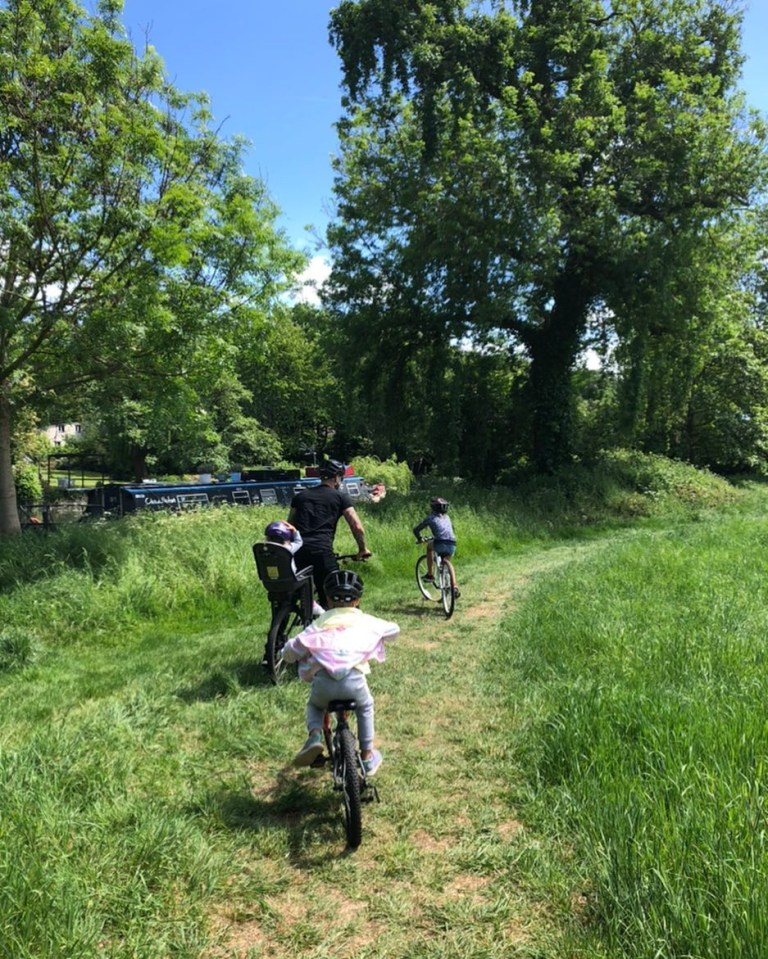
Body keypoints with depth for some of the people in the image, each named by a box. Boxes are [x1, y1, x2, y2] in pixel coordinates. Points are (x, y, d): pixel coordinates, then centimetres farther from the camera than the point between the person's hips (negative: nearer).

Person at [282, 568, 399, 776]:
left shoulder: (321, 622, 16)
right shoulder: (366, 621, 18)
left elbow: (290, 651, 11)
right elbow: (393, 629, 36)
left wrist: (291, 655, 35)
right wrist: (377, 635, 55)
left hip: (323, 681, 0)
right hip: (354, 680, 0)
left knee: (314, 705, 33)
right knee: (365, 708, 34)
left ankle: (314, 735, 5)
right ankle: (367, 755, 33)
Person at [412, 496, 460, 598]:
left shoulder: (430, 518, 12)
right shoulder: (447, 517, 26)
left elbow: (416, 529, 15)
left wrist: (419, 539, 34)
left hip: (440, 544, -4)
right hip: (452, 545, 4)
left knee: (429, 547, 29)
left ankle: (430, 574, 23)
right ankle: (454, 587, 15)